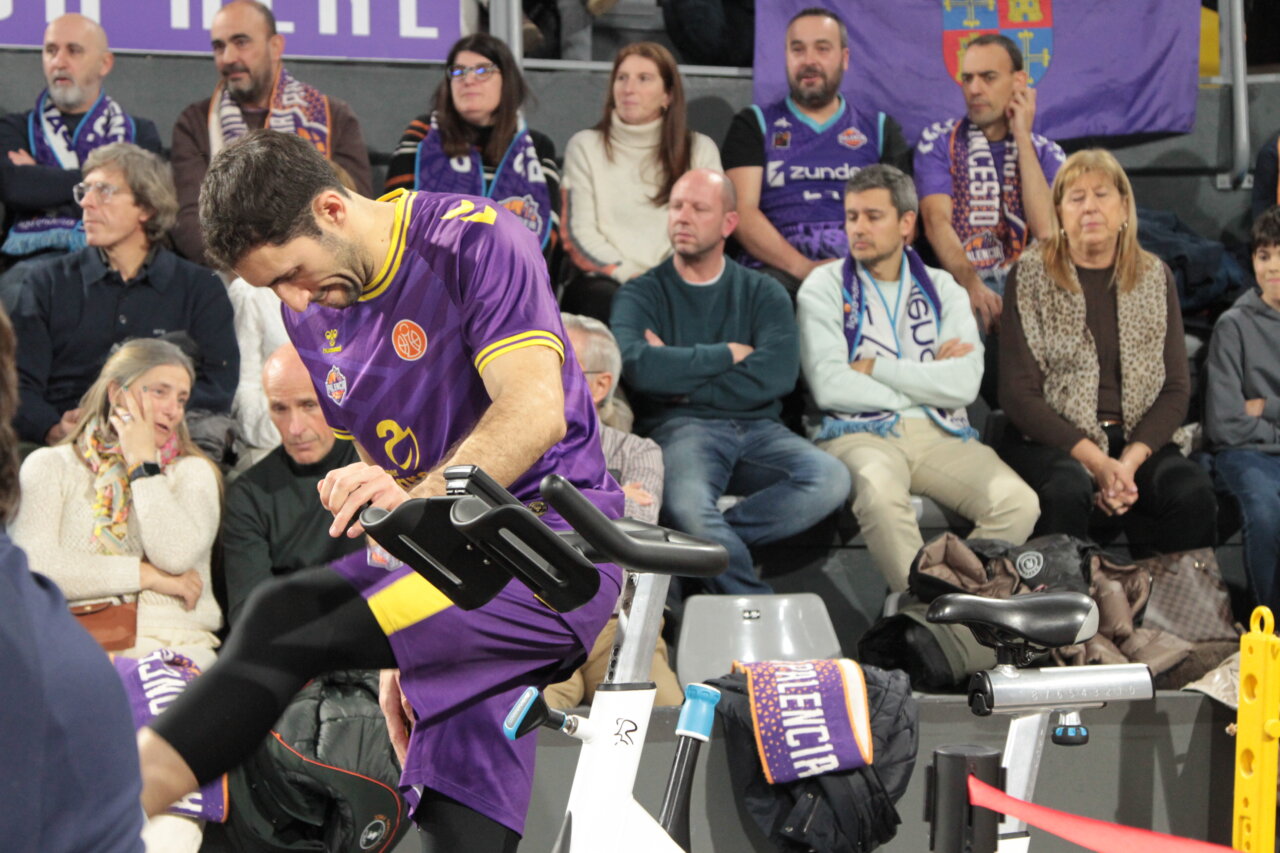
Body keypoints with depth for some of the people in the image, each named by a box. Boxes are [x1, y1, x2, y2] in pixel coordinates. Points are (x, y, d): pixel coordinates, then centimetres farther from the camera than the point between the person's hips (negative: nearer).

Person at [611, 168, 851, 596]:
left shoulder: (763, 293, 16)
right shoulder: (642, 294, 12)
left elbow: (778, 374, -4)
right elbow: (638, 366, -12)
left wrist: (681, 377, -6)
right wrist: (728, 353, -2)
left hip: (757, 429, 3)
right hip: (679, 428, -2)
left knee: (832, 479, -29)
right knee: (686, 506, -38)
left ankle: (708, 540, -25)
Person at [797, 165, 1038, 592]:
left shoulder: (943, 289, 17)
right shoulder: (824, 287, 10)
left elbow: (964, 384, -1)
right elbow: (829, 387, -6)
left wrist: (874, 367, -4)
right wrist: (924, 383, 1)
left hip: (941, 436, 3)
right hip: (860, 433, -3)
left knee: (1018, 503, -26)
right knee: (881, 492, -39)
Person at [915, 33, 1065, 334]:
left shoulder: (1047, 154, 13)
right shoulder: (938, 141, 10)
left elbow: (1046, 231, -6)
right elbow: (936, 221, -5)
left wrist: (1022, 139, -1)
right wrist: (970, 284, -25)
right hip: (959, 280, -2)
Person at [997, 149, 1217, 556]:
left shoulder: (1154, 277, 12)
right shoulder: (1030, 275, 2)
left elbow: (1176, 388, 6)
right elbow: (1018, 393, -5)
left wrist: (1131, 459, -13)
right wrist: (1095, 462, -17)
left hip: (1139, 441, 3)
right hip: (1049, 442, -3)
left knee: (1193, 492, -29)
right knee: (1068, 491, -37)